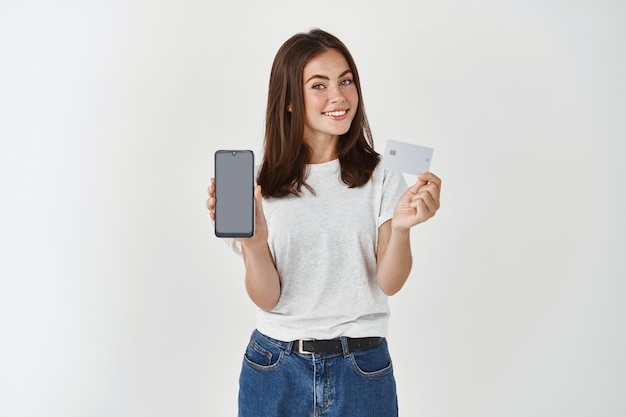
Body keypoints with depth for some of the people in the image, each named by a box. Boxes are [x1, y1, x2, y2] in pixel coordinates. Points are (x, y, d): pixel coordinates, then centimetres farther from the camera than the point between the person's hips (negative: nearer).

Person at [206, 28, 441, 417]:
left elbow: (389, 283, -10)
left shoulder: (381, 176, -3)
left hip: (362, 370, 0)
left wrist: (402, 227, -28)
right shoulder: (262, 184, -2)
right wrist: (252, 242, -26)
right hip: (275, 367, 1)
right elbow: (267, 298, -8)